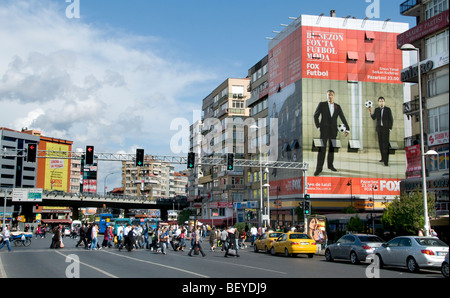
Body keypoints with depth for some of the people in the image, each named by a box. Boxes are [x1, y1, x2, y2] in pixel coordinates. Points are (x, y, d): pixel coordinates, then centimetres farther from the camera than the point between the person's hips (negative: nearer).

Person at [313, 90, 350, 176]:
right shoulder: (322, 104, 0)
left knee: (332, 148, 8)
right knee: (322, 148, -9)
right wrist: (318, 127, -7)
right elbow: (315, 116, 1)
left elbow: (343, 118, 5)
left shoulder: (337, 107, 7)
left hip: (333, 130, 3)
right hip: (324, 129, -3)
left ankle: (330, 164, 21)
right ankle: (319, 168, -9)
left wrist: (347, 129, -2)